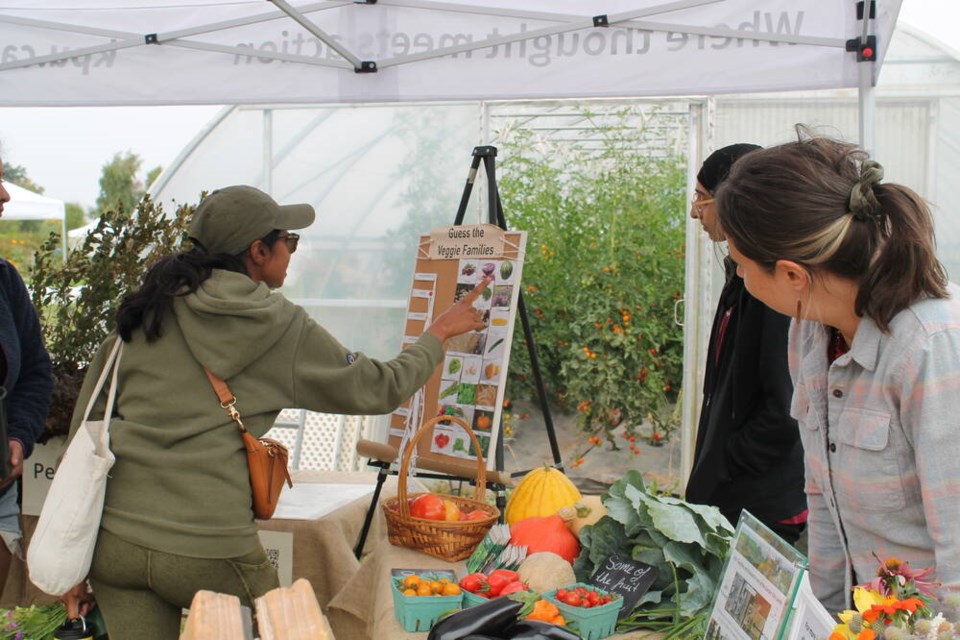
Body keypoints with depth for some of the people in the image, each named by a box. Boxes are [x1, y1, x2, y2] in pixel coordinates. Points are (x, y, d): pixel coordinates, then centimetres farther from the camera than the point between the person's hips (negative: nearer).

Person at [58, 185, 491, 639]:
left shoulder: (145, 312, 10)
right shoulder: (284, 330, 0)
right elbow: (379, 389, 11)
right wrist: (440, 332, 28)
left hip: (114, 535, 4)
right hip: (207, 547, -4)